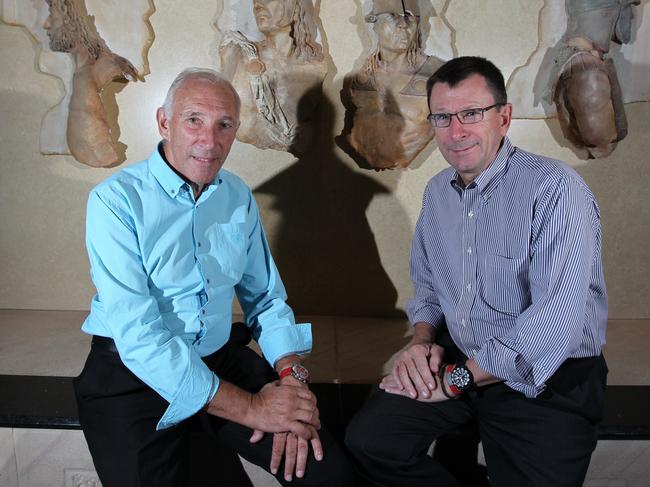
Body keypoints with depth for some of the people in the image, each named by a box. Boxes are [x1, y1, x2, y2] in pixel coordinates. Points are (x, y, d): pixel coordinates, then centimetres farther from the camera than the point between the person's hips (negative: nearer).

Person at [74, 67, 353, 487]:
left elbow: (266, 298, 9)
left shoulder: (239, 197, 5)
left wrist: (291, 374, -11)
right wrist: (248, 407, -22)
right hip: (133, 374, -3)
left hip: (223, 358, 4)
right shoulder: (115, 200, -14)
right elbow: (137, 336, -21)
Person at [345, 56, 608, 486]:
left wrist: (456, 378, -18)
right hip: (461, 364, 6)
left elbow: (557, 322, -27)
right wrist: (422, 339, -2)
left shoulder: (555, 188, -19)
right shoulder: (438, 192, 6)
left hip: (549, 378, -5)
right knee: (368, 439, -6)